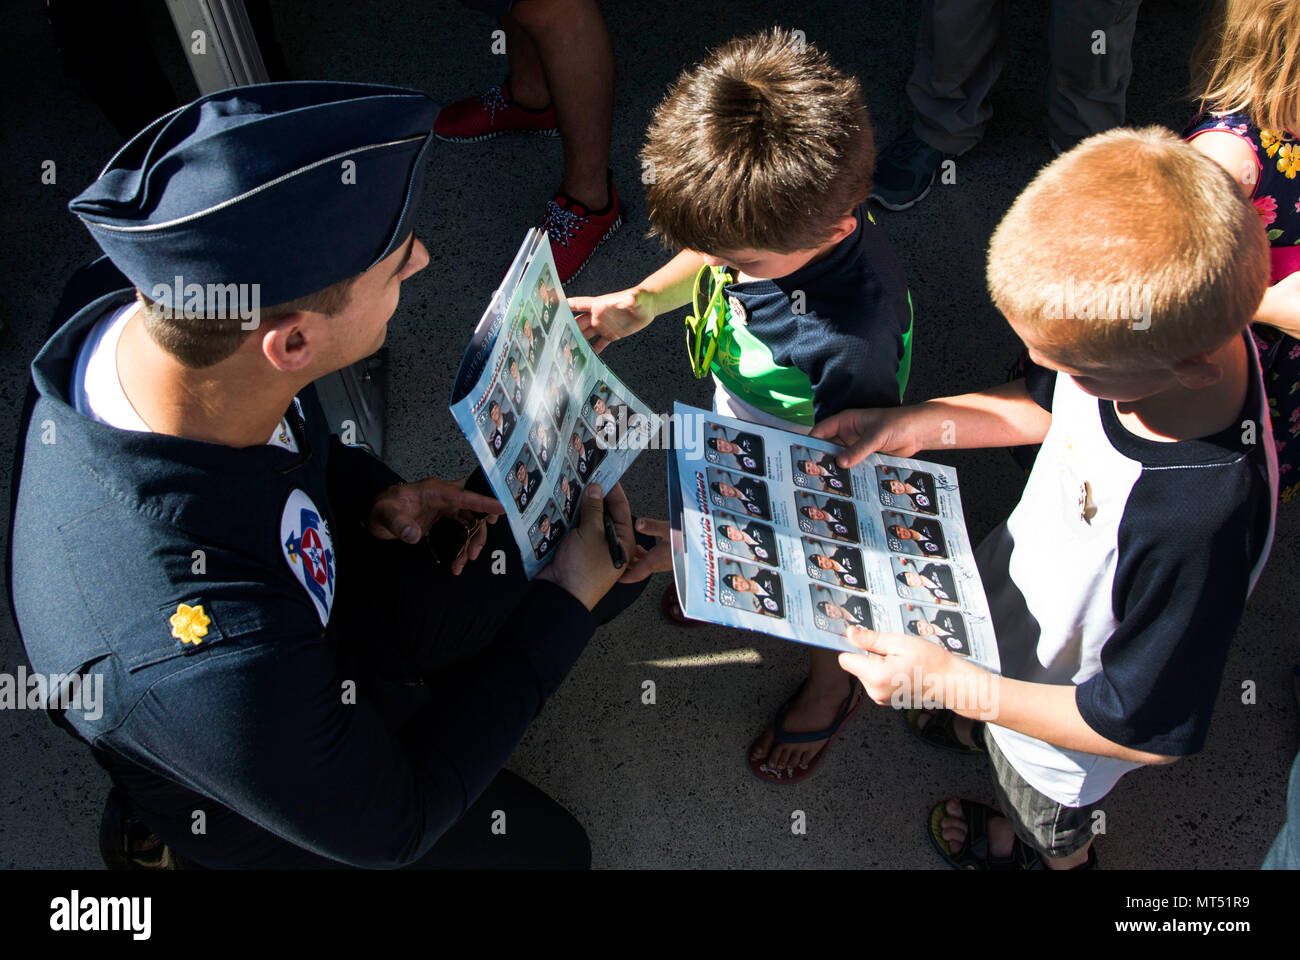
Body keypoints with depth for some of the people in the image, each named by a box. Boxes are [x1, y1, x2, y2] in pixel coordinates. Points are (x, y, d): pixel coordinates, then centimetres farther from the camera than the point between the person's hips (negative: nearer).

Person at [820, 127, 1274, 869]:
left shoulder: (1198, 523, -48)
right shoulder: (1158, 326, -27)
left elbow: (1148, 729, -32)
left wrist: (954, 685, -30)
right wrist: (919, 424, -13)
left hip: (1067, 714, -5)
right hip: (1027, 571, 5)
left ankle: (1059, 855, 66)